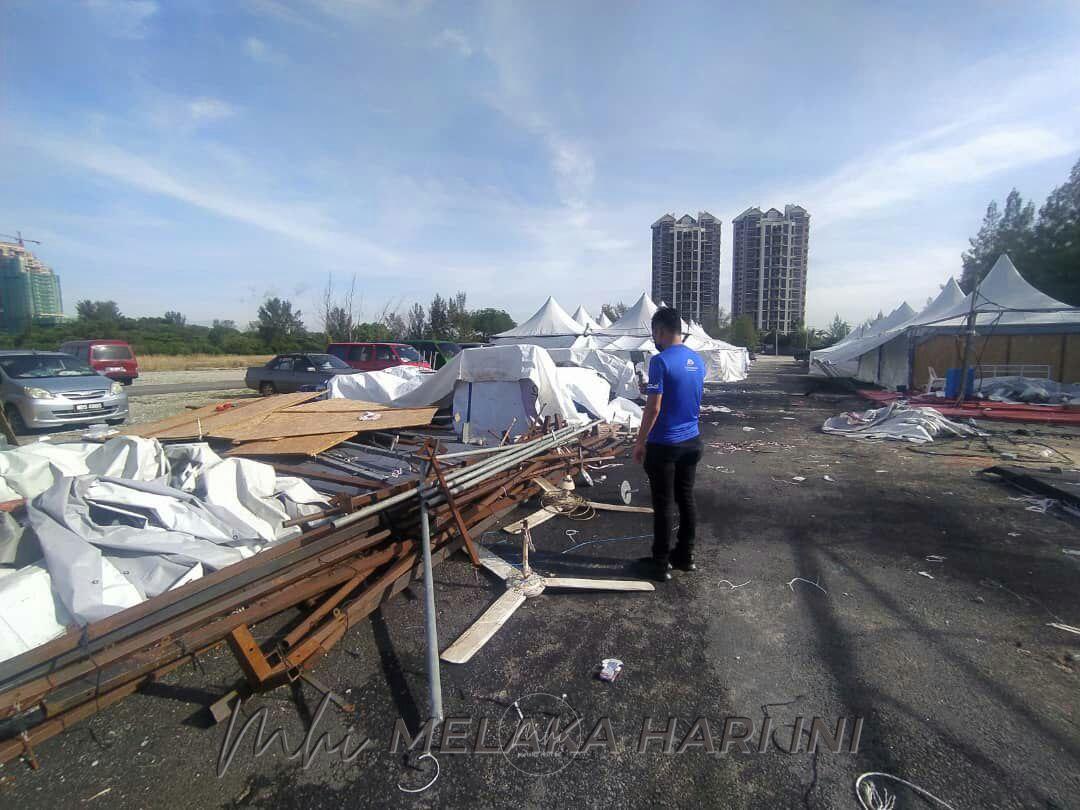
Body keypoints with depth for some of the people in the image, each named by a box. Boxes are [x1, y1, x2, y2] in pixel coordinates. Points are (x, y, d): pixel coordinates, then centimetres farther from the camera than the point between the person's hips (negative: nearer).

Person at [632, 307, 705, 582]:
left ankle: (660, 564, 13)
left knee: (662, 504, 2)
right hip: (692, 441, 8)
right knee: (686, 498, 16)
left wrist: (640, 442, -11)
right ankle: (686, 555, 28)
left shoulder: (660, 361, -18)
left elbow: (653, 408, -19)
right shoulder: (698, 360, 7)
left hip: (664, 445, -7)